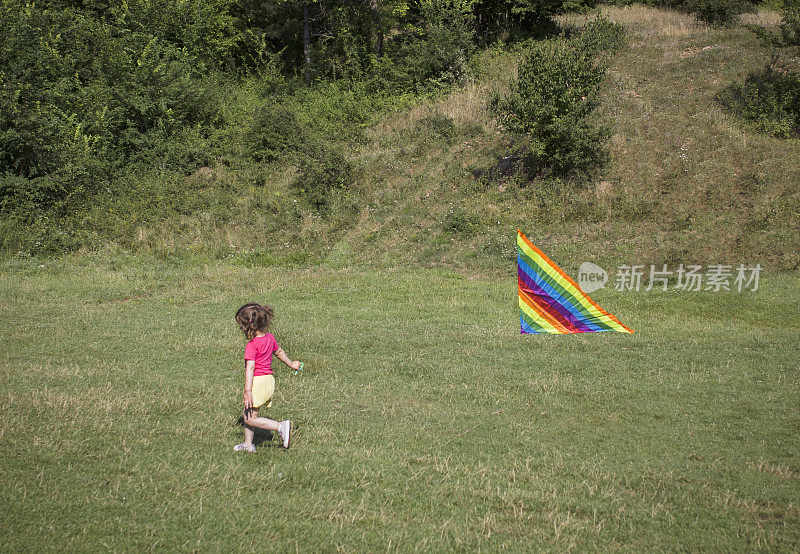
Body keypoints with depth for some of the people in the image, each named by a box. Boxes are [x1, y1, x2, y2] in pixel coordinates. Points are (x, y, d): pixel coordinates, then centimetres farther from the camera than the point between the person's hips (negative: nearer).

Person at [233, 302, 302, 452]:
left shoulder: (252, 345, -19)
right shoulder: (269, 337, 6)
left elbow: (250, 368, -24)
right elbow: (279, 351, 24)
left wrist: (248, 391, -26)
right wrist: (291, 364, 41)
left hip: (258, 382, -9)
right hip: (269, 379, 9)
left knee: (250, 418, -3)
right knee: (248, 414, 19)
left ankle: (280, 427, -11)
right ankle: (248, 444, 25)